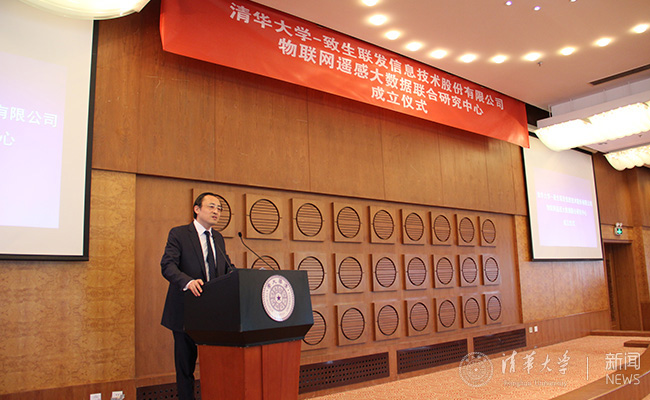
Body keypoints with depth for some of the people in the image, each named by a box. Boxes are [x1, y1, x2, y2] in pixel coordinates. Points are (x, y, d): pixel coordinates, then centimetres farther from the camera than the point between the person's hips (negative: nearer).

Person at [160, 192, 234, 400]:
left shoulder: (218, 238, 15)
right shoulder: (178, 234, -3)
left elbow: (228, 270, 14)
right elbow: (167, 266, -15)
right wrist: (188, 281, -33)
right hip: (186, 313, -5)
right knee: (185, 365, 6)